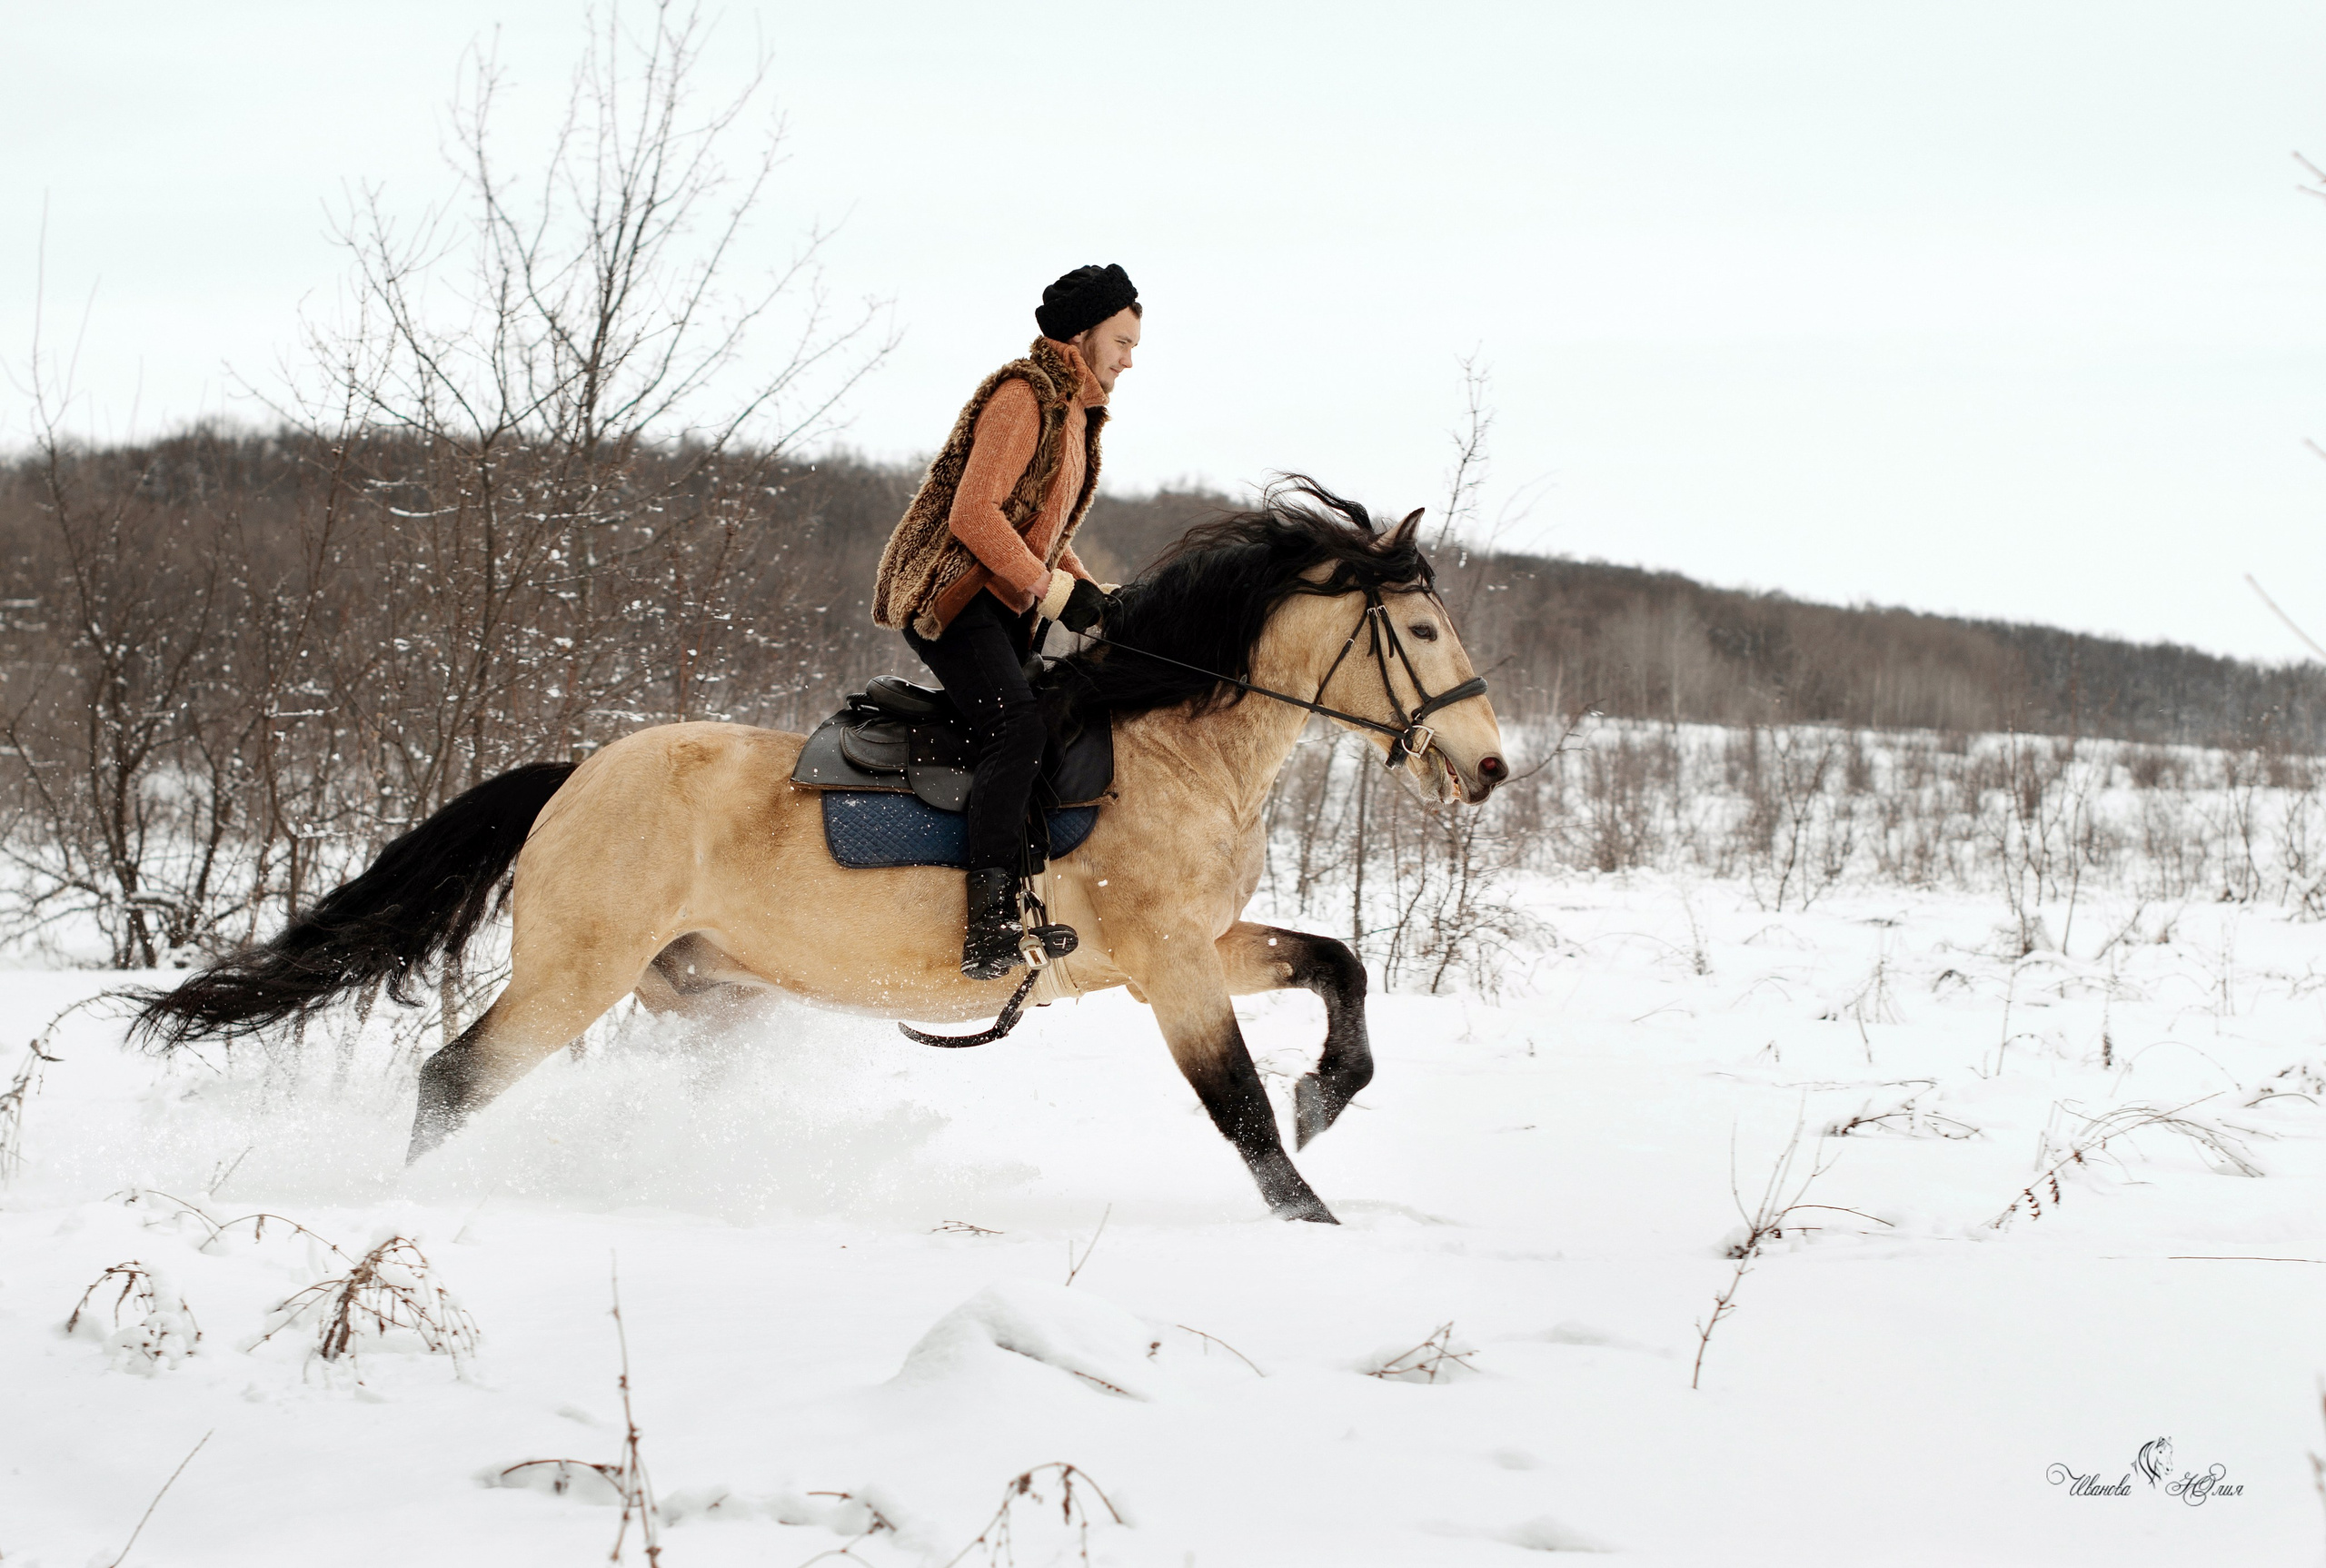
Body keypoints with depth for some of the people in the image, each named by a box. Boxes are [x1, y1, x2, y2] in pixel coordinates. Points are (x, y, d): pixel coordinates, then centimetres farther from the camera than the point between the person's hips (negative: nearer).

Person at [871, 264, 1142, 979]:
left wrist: (1095, 591, 10)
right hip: (949, 592, -11)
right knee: (1017, 725, -28)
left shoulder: (1074, 413, 20)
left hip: (1002, 605, 11)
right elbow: (974, 515, -21)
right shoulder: (1025, 396, -12)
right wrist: (1055, 591, -19)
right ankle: (991, 915, -35)